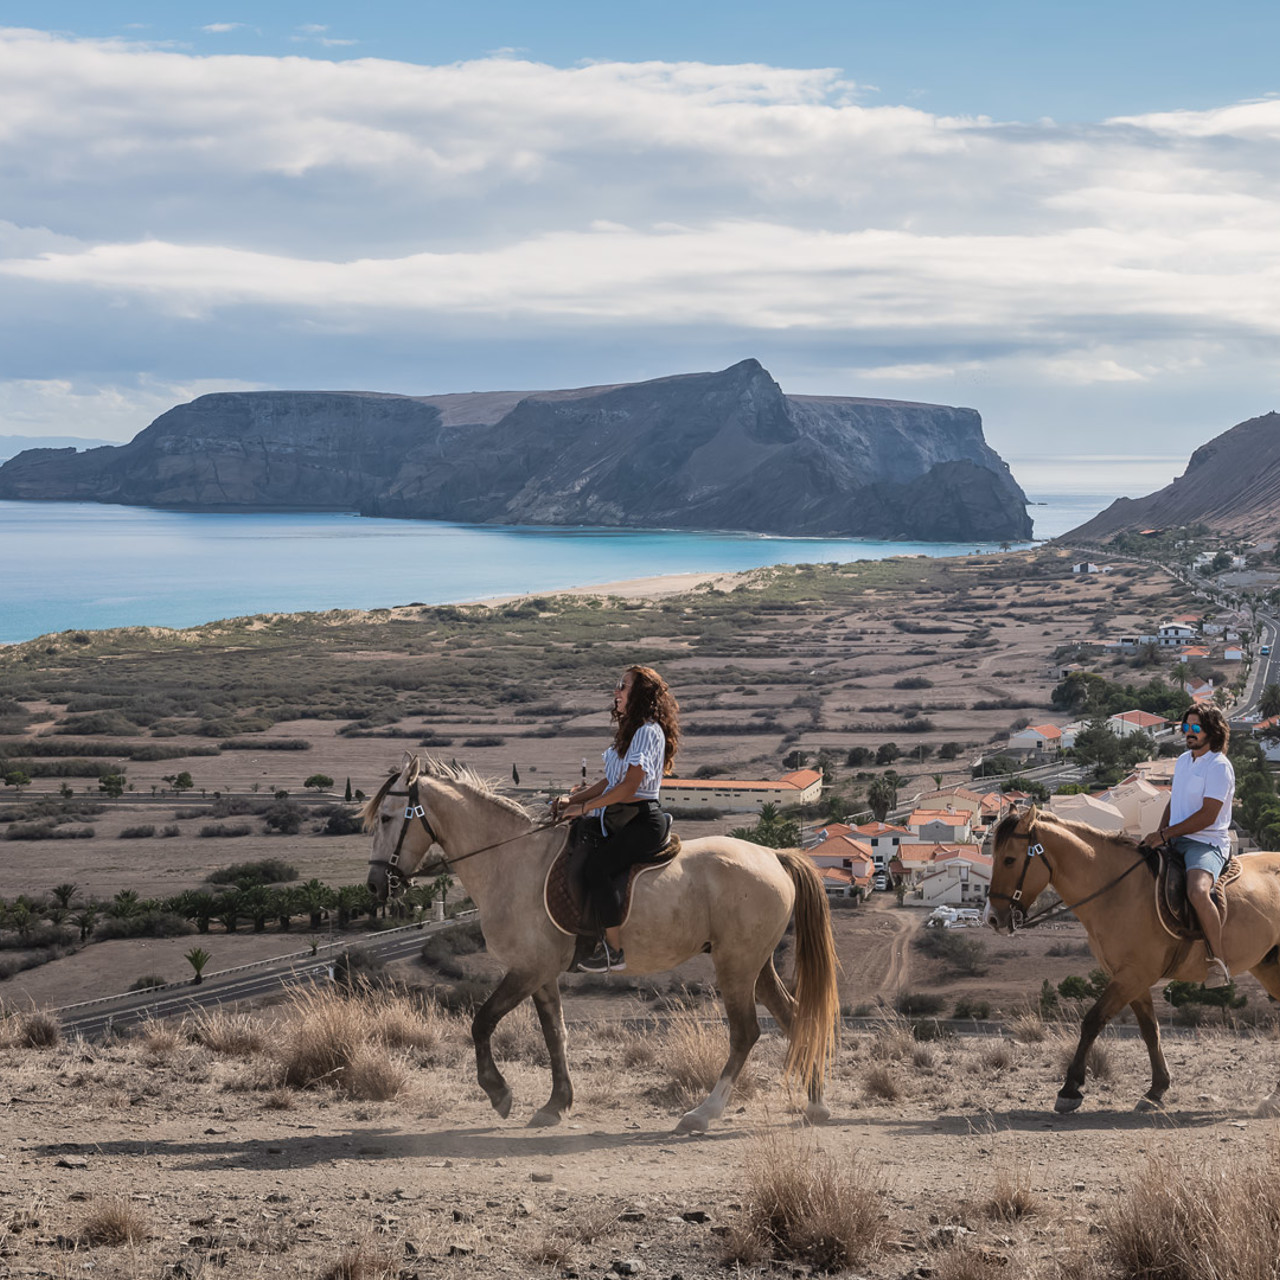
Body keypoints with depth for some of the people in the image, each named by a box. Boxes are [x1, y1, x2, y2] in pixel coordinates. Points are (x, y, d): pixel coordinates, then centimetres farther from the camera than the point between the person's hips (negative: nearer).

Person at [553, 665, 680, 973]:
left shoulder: (648, 732, -13)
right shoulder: (630, 730, 18)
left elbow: (628, 786, -20)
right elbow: (610, 782, 20)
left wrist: (585, 807, -15)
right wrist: (572, 799, 7)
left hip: (641, 822, -10)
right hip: (619, 820, 10)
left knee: (596, 867, -26)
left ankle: (614, 951, -21)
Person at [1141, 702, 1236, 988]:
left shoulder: (1219, 766, -11)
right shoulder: (1184, 760, 15)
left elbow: (1207, 816, -18)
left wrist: (1166, 834, -17)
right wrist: (1159, 833, 5)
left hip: (1206, 843, -9)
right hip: (1175, 842, 9)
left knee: (1197, 891, -36)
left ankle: (1218, 961, -29)